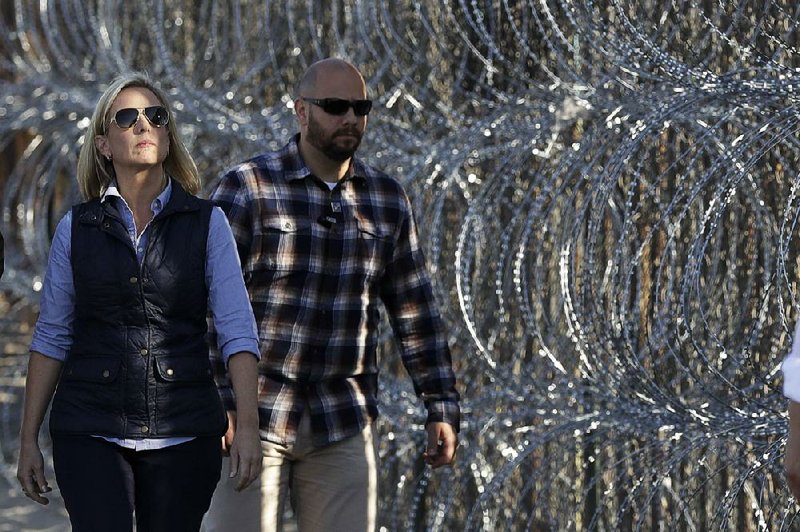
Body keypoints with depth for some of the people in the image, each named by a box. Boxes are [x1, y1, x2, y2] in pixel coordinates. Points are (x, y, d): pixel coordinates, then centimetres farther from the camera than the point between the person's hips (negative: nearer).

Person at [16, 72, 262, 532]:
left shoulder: (207, 223, 2)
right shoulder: (76, 230, 5)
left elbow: (238, 328, -5)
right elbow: (51, 338, 9)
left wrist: (248, 424, -17)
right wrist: (29, 439, 6)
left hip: (184, 433, 0)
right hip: (91, 432, 0)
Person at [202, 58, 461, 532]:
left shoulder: (387, 200, 7)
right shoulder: (246, 189, -6)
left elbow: (416, 314, 12)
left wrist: (442, 408, 7)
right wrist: (215, 406, -19)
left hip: (343, 427, 4)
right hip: (253, 417, -4)